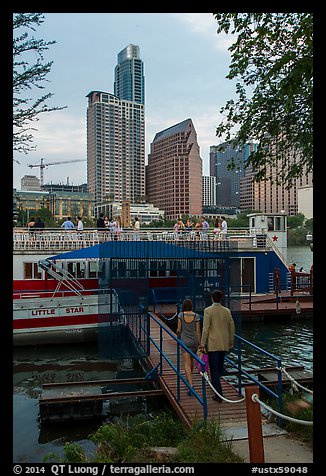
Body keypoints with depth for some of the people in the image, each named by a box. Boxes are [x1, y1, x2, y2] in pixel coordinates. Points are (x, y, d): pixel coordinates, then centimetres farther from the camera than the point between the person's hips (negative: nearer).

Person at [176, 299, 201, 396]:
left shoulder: (181, 315, -7)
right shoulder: (196, 316, -5)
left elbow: (179, 329, -3)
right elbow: (198, 331, -3)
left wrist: (178, 335, 19)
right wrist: (199, 343, 5)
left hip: (185, 340, -2)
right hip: (194, 340, 2)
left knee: (187, 363, -3)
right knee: (191, 360, 23)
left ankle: (191, 386, -15)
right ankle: (189, 379, 43)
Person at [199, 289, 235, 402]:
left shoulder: (208, 310, -11)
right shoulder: (227, 311, 3)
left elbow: (205, 328, -15)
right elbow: (232, 328, 7)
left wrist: (202, 344, -10)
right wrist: (231, 342, 18)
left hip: (213, 344, -5)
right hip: (224, 344, 5)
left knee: (214, 369, 0)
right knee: (220, 366, 21)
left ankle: (219, 395, -2)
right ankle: (216, 385, 40)